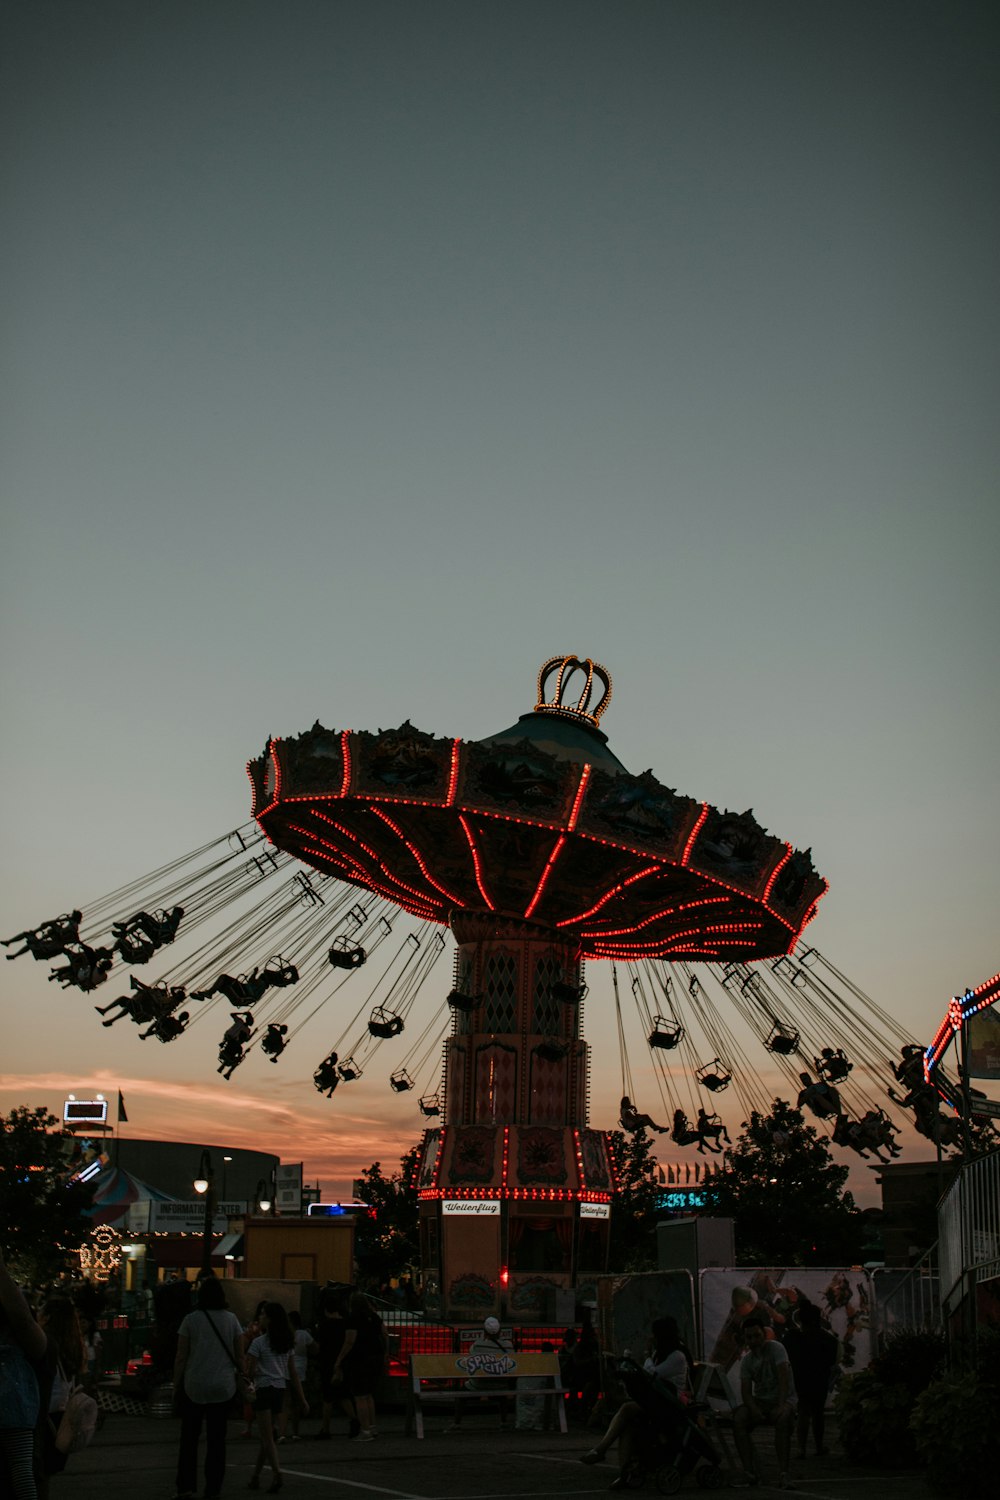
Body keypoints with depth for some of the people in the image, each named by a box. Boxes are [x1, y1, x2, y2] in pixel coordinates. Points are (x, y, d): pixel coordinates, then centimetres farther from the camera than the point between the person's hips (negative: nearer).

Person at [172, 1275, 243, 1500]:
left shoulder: (191, 1320, -4)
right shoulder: (231, 1319, 1)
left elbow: (181, 1357, -3)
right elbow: (239, 1356, 3)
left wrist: (176, 1384, 5)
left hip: (193, 1387, -1)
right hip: (223, 1387, 1)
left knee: (189, 1438, 8)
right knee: (217, 1439, 8)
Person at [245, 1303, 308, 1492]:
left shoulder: (259, 1343, -10)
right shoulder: (287, 1343, 9)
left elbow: (249, 1371, -13)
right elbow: (293, 1373, 10)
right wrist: (302, 1399, 11)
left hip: (265, 1389, -6)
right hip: (280, 1390, 6)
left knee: (267, 1437, -7)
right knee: (265, 1436, 16)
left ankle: (276, 1473, -24)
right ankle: (255, 1476, 22)